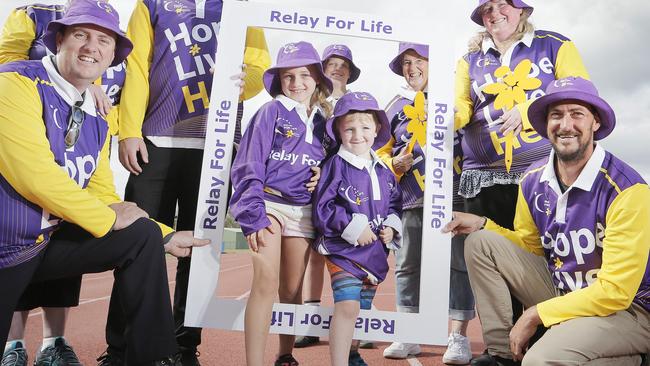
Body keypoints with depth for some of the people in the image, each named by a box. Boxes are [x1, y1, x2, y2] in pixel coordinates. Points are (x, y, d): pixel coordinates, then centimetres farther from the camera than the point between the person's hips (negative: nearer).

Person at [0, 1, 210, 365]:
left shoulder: (97, 119, 5)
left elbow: (103, 197, 7)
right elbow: (32, 175, -25)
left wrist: (165, 238, 3)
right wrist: (109, 218, -15)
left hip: (51, 242, 6)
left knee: (144, 235, -5)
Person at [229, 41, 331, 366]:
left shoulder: (323, 121, 10)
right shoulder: (271, 112, -2)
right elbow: (249, 167, -9)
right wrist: (254, 216, -16)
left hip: (303, 210, 4)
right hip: (268, 202, -4)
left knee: (292, 290, 10)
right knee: (267, 282, -16)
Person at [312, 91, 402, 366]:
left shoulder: (383, 171, 8)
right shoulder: (335, 165, -10)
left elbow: (395, 204, 17)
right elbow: (322, 207, -14)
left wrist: (392, 227, -2)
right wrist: (353, 227, -19)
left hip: (375, 253, 6)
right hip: (343, 250, -6)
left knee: (362, 309, 19)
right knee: (347, 306, -18)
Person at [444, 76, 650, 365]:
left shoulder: (627, 190, -22)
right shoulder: (533, 180, -4)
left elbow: (616, 291, -22)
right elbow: (531, 245, 11)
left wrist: (535, 315, -18)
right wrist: (482, 224, -6)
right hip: (561, 292, 6)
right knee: (480, 243, -5)